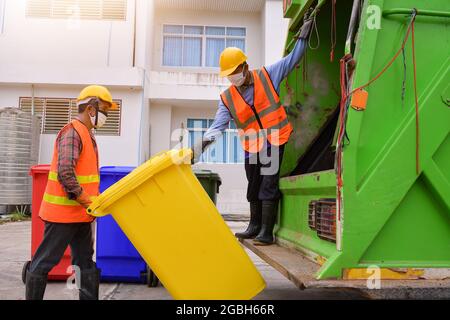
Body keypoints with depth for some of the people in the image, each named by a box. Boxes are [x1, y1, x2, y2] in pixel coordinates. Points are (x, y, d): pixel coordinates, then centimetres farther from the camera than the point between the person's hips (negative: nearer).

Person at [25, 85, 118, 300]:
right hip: (63, 212, -10)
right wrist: (82, 197, -22)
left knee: (86, 262, 13)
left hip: (80, 213, 10)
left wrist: (91, 200, 14)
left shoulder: (86, 133, 14)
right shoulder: (72, 132, -16)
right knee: (44, 262, 4)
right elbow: (65, 172, -27)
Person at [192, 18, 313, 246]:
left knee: (268, 187, -7)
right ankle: (254, 227, 31)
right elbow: (218, 126, -11)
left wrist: (303, 35, 3)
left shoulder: (266, 76, -4)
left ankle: (266, 233, 0)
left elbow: (292, 59, 6)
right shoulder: (227, 98, -2)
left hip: (274, 143, -3)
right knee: (253, 188, 15)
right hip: (252, 148, 4)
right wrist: (202, 144, -26)